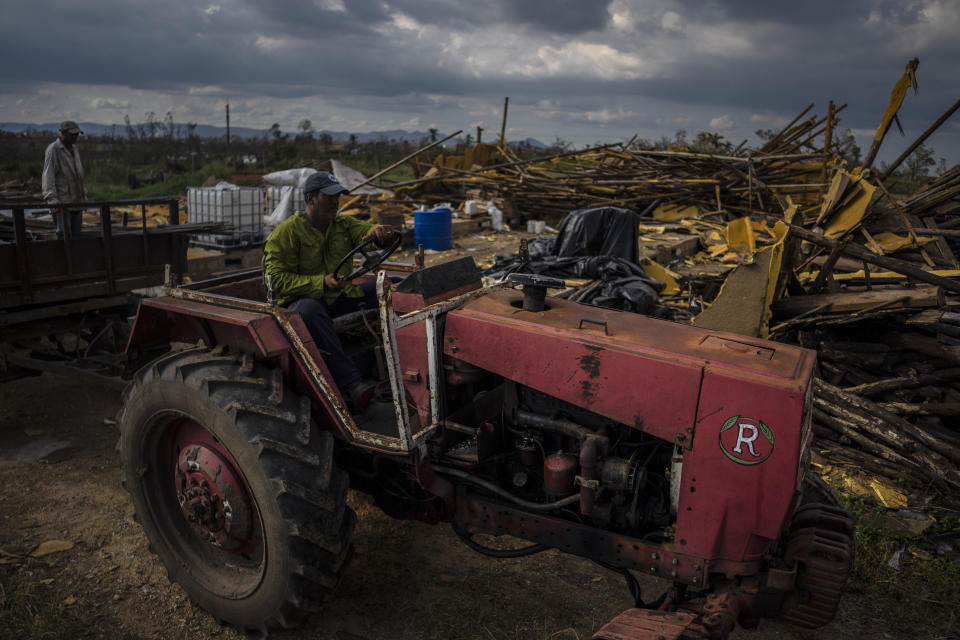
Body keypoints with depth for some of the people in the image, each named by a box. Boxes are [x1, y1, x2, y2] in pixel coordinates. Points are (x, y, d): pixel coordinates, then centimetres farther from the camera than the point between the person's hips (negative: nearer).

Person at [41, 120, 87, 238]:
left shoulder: (74, 148, 15)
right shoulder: (53, 149, -8)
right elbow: (48, 174, -13)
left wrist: (84, 194, 24)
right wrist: (51, 197, -22)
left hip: (77, 200, 7)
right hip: (62, 201, -7)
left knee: (76, 233, 9)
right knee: (64, 234, -11)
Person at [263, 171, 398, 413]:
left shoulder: (343, 225, 10)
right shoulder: (285, 233, -6)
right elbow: (279, 281, -15)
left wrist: (379, 231, -30)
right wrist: (321, 283, -29)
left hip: (339, 298, 6)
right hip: (301, 301, -5)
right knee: (310, 309, -41)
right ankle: (351, 384, -49)